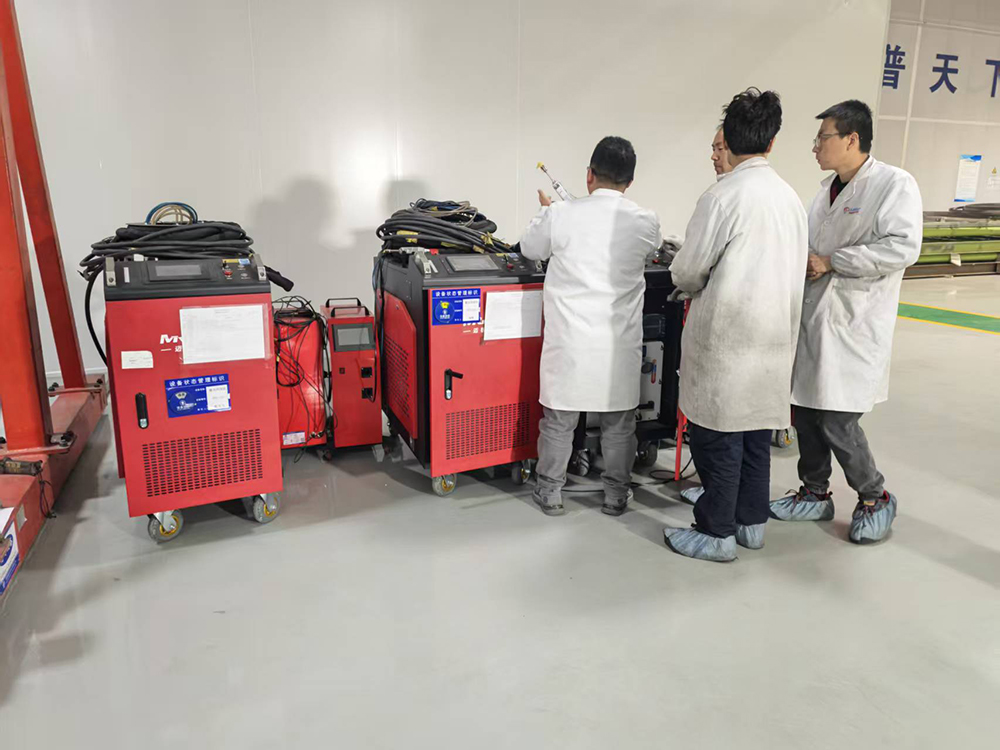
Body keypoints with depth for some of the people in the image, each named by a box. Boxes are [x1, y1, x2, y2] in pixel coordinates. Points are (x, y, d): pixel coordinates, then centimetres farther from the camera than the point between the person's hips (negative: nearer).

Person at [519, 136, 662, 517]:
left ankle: (550, 491, 24)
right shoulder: (645, 222, -6)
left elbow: (530, 248, 9)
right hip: (620, 342, 1)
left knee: (559, 418, 12)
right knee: (618, 421, 15)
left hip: (569, 339, -1)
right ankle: (616, 493, 27)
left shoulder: (560, 215, -10)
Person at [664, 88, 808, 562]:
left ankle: (716, 534, 13)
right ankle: (751, 522, 28)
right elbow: (795, 269, 14)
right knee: (757, 433, 16)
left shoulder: (724, 196, -14)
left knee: (718, 436, 3)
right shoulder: (791, 197, 6)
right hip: (775, 337, 7)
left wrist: (693, 286, 13)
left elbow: (686, 272, -10)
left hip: (725, 339, -7)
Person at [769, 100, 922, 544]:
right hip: (813, 319, 7)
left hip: (852, 326, -7)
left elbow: (902, 248, -21)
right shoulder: (828, 189, 15)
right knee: (807, 412, 12)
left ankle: (875, 499, 20)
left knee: (837, 421, -4)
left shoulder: (895, 185, -9)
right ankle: (815, 494, 29)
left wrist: (831, 263, -17)